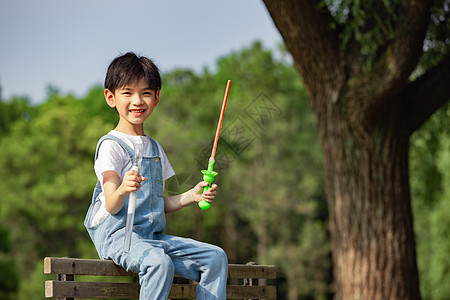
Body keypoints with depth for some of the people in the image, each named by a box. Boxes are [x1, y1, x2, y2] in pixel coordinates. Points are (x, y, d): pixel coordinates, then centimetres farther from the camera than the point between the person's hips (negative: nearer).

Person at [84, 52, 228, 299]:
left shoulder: (154, 148, 21)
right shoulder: (111, 145, -5)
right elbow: (112, 207, -15)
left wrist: (192, 196, 10)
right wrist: (123, 190, -37)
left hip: (154, 236, 8)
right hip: (118, 234, -7)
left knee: (216, 257, -6)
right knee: (159, 263, -36)